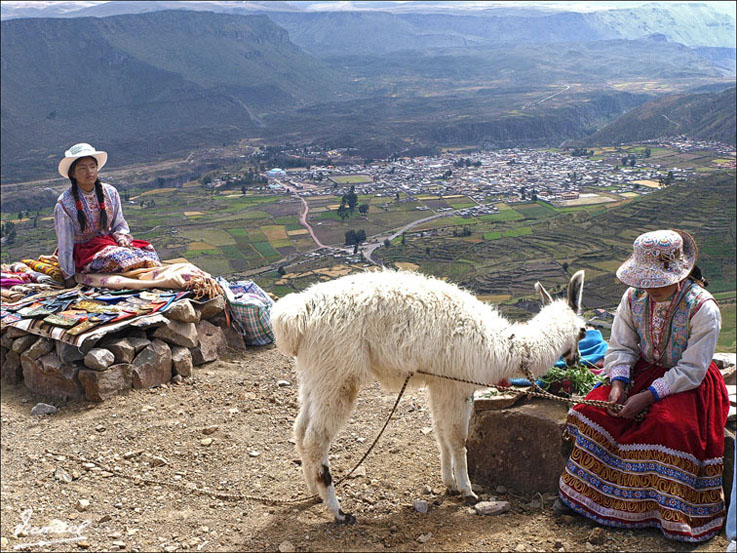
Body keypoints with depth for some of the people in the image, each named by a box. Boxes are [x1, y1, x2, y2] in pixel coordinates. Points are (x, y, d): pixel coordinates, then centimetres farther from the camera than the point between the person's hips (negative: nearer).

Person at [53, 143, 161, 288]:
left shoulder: (110, 193, 0)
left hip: (108, 240, 5)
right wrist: (68, 277, -9)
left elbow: (120, 224, 10)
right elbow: (65, 242, -9)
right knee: (118, 257, -33)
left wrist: (122, 238, -14)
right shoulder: (64, 204, -12)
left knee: (147, 250, -21)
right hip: (84, 250, -4)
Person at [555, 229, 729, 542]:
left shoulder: (703, 308, -23)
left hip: (688, 383, -5)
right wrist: (618, 383, -20)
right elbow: (621, 346, -1)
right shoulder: (634, 297, -8)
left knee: (672, 427, -31)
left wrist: (648, 396, -28)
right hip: (645, 371, 5)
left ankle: (676, 515, -14)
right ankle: (579, 492, 1)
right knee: (599, 409, -12)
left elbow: (691, 370, -22)